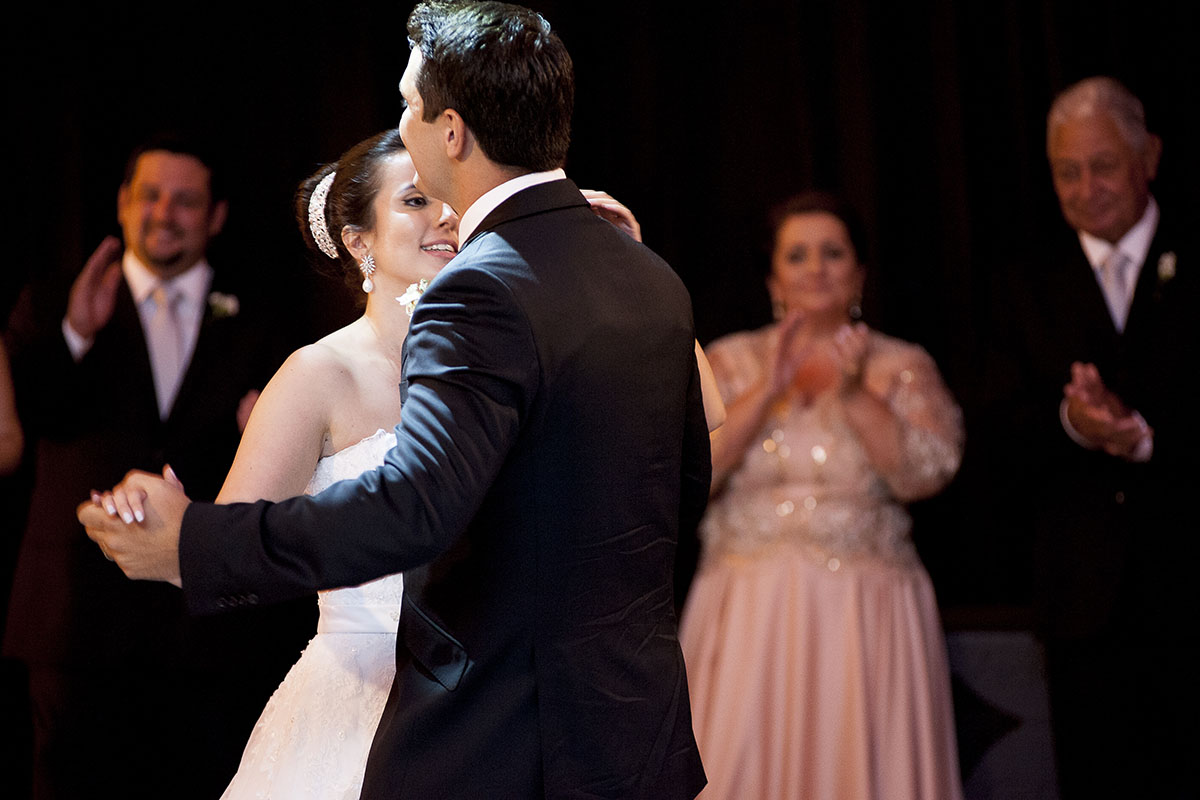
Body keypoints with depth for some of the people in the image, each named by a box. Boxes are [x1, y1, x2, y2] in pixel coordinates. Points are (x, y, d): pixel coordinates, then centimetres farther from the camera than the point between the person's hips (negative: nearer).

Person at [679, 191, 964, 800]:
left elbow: (926, 470, -7)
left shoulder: (903, 367, 7)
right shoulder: (729, 361, 10)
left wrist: (855, 393, -16)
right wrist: (768, 390, -11)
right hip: (748, 613, 1)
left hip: (863, 620, 0)